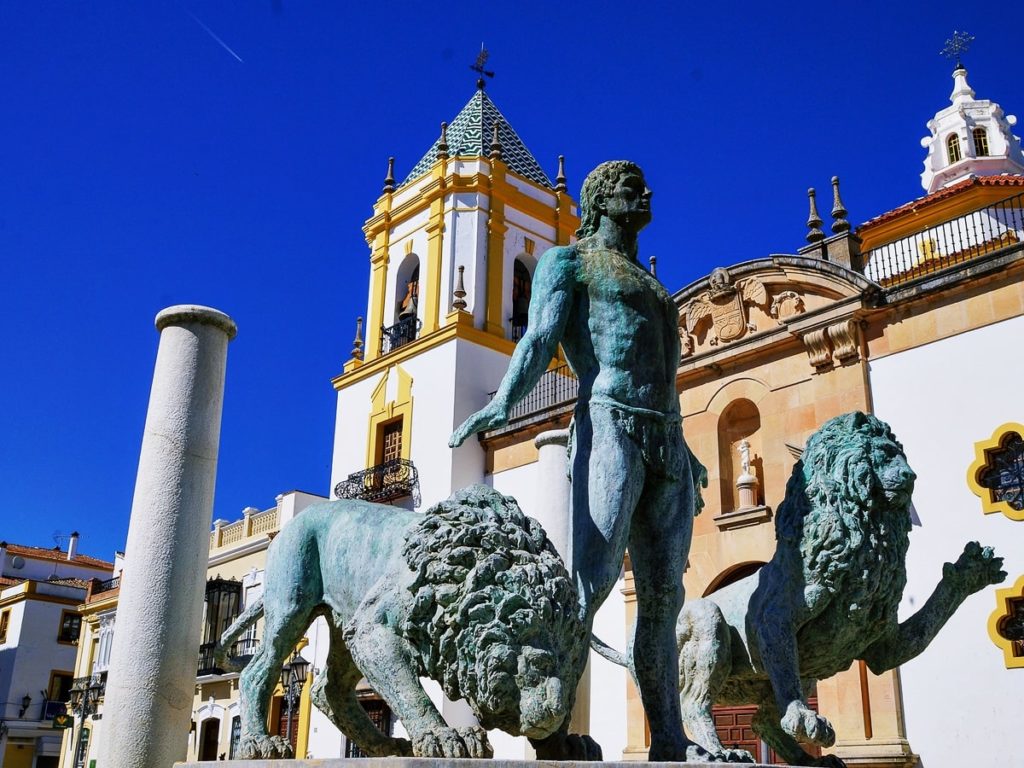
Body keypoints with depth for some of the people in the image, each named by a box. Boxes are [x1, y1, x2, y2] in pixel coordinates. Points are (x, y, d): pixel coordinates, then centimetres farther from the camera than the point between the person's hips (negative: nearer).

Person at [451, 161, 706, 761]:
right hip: (610, 424, -7)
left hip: (668, 444, 7)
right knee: (593, 574, -21)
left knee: (664, 595, 0)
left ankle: (670, 740, 1)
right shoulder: (567, 262, 13)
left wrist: (685, 453, 30)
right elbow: (540, 338, -4)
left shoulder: (648, 285, 33)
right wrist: (503, 403, -21)